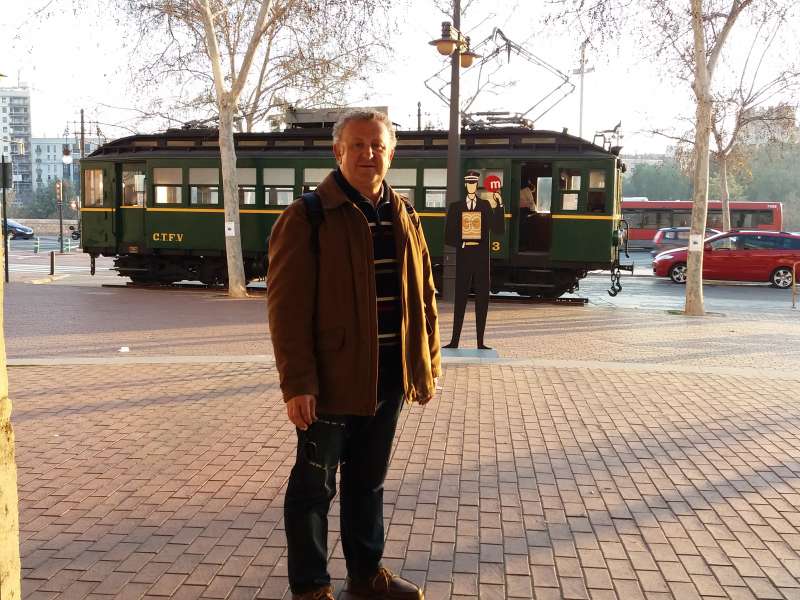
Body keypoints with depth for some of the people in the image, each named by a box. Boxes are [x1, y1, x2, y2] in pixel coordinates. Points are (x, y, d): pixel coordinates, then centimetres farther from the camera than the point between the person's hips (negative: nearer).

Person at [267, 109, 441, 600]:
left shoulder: (404, 217, 9)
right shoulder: (307, 217, -10)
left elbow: (423, 296, 13)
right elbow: (287, 307, -15)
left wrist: (429, 364, 10)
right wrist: (297, 383, -19)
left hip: (389, 378, 6)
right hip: (332, 380, -6)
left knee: (369, 482, 19)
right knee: (315, 486, 7)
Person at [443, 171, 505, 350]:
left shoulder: (486, 206, 5)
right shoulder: (456, 207, 6)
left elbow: (499, 230, -7)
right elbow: (448, 237, 5)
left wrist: (499, 207, -14)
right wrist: (462, 244, -10)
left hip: (481, 259, 1)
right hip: (463, 258, 0)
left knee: (482, 300, 2)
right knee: (460, 299, 2)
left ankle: (480, 342, 8)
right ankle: (455, 340, 6)